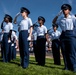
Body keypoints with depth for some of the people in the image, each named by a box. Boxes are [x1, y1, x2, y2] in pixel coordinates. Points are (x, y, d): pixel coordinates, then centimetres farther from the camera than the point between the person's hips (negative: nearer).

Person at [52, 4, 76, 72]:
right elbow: (54, 22, 21)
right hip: (63, 35, 5)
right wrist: (58, 15, 12)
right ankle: (67, 67, 10)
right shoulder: (61, 19, 17)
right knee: (64, 52, 3)